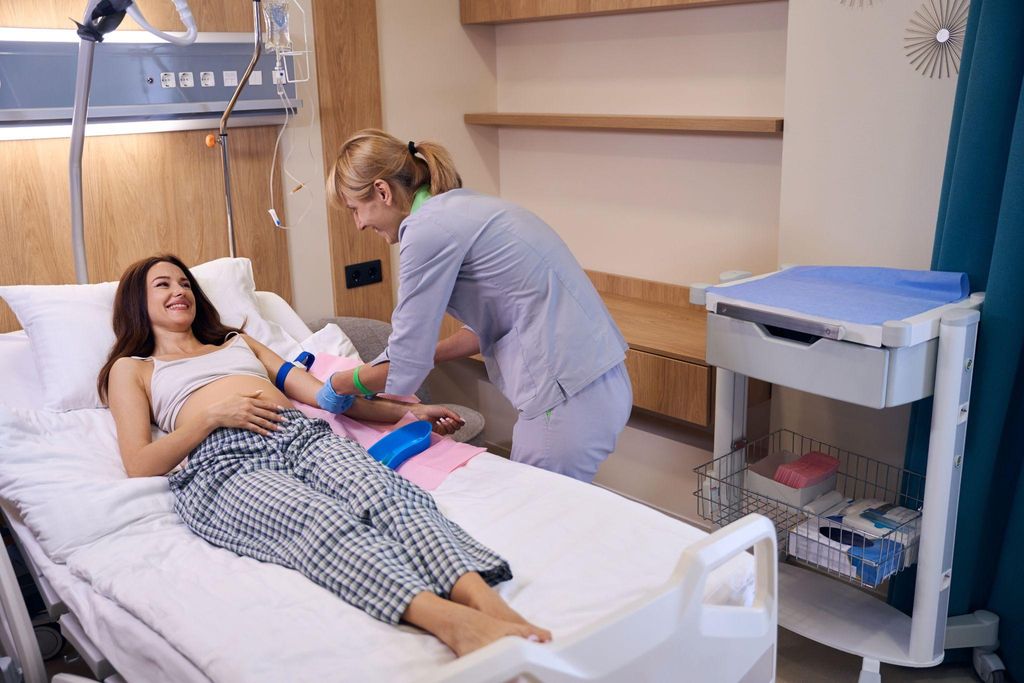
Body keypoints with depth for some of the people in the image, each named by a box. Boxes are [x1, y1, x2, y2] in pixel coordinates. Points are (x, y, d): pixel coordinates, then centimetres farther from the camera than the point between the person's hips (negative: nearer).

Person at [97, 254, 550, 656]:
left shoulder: (238, 341, 38)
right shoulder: (130, 369, 27)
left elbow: (320, 392, 28)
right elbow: (140, 466, 11)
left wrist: (403, 412, 16)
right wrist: (214, 415, -4)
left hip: (300, 435, 4)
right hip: (222, 462, -4)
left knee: (382, 492, -32)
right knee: (319, 521, -37)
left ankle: (488, 602, -54)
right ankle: (449, 621, -60)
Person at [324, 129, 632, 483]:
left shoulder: (427, 229, -13)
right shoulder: (460, 208, 14)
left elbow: (406, 365, -8)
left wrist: (335, 385, 8)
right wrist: (425, 353, 17)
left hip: (566, 396, -9)